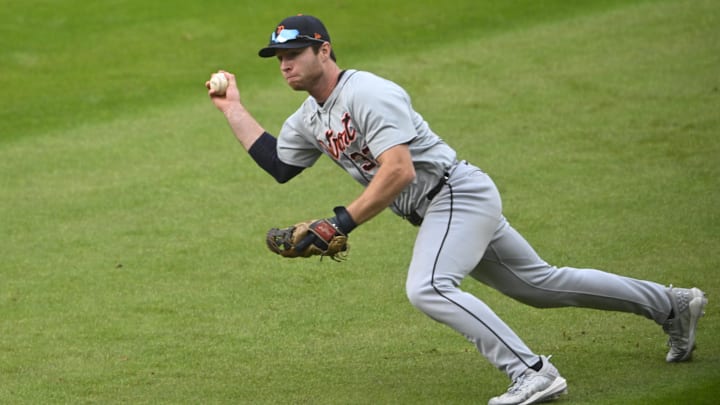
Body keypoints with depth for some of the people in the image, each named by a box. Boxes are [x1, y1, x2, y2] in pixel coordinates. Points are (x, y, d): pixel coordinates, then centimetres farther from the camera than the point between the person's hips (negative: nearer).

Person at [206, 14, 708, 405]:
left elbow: (399, 171, -28)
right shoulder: (310, 118, 10)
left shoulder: (367, 94, -20)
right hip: (442, 210, 10)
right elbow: (277, 164, 19)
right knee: (538, 284, 16)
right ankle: (671, 305, 28)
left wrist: (343, 222, -28)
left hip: (458, 191, -10)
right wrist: (233, 108, 17)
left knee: (428, 288, -30)